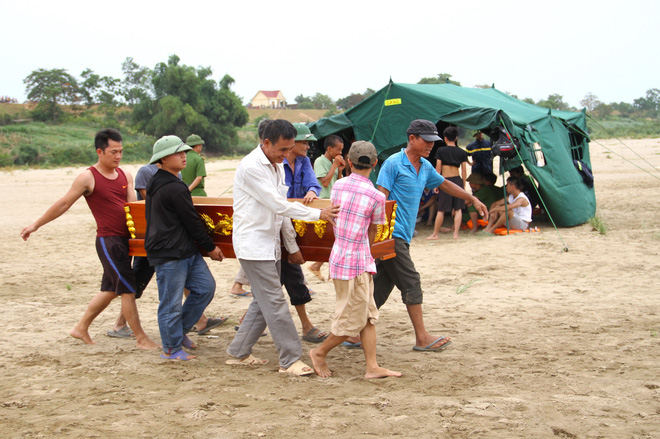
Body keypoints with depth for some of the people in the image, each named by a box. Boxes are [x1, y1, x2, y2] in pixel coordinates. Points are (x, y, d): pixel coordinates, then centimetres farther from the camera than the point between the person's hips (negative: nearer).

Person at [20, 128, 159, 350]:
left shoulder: (125, 176, 12)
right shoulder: (88, 177, -7)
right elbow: (63, 204, 0)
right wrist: (35, 225, 5)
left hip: (124, 239, 7)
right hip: (108, 240, -7)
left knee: (110, 290, 15)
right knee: (128, 289, -7)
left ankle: (81, 328, 29)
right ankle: (141, 339, 0)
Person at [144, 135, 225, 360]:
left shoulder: (156, 184, 13)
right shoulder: (174, 188, -19)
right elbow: (192, 222, -14)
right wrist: (210, 247, -1)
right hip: (170, 255, -10)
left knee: (206, 287, 12)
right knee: (171, 303, 1)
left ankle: (180, 330, 24)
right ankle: (172, 348, 12)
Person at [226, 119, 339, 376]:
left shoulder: (277, 167, 12)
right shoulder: (251, 167, -17)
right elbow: (278, 205, -21)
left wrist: (292, 246, 17)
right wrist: (318, 214, -20)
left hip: (270, 244, 9)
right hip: (253, 244, -9)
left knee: (263, 302, 12)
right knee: (274, 302, -7)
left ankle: (238, 352, 21)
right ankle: (290, 360, -3)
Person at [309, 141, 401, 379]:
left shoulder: (338, 185, 3)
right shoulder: (376, 196, -11)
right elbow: (373, 232, 3)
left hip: (339, 255, 7)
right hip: (357, 262, -7)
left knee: (368, 317, 11)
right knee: (354, 321, 7)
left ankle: (372, 367, 12)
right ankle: (320, 353, 21)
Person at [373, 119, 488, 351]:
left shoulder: (425, 167, 14)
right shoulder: (393, 164, -11)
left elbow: (444, 184, 30)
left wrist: (473, 199, 30)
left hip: (403, 236, 9)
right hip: (392, 235, -9)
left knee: (382, 285, 8)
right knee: (411, 283, -7)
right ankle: (422, 338, -1)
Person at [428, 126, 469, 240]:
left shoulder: (441, 151, -2)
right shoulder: (462, 153, 4)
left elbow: (438, 169, -3)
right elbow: (464, 172, 4)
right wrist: (464, 186, 11)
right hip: (458, 180, 2)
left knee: (441, 209, 5)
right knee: (458, 208, 8)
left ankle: (435, 234, 14)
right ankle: (456, 234, 3)